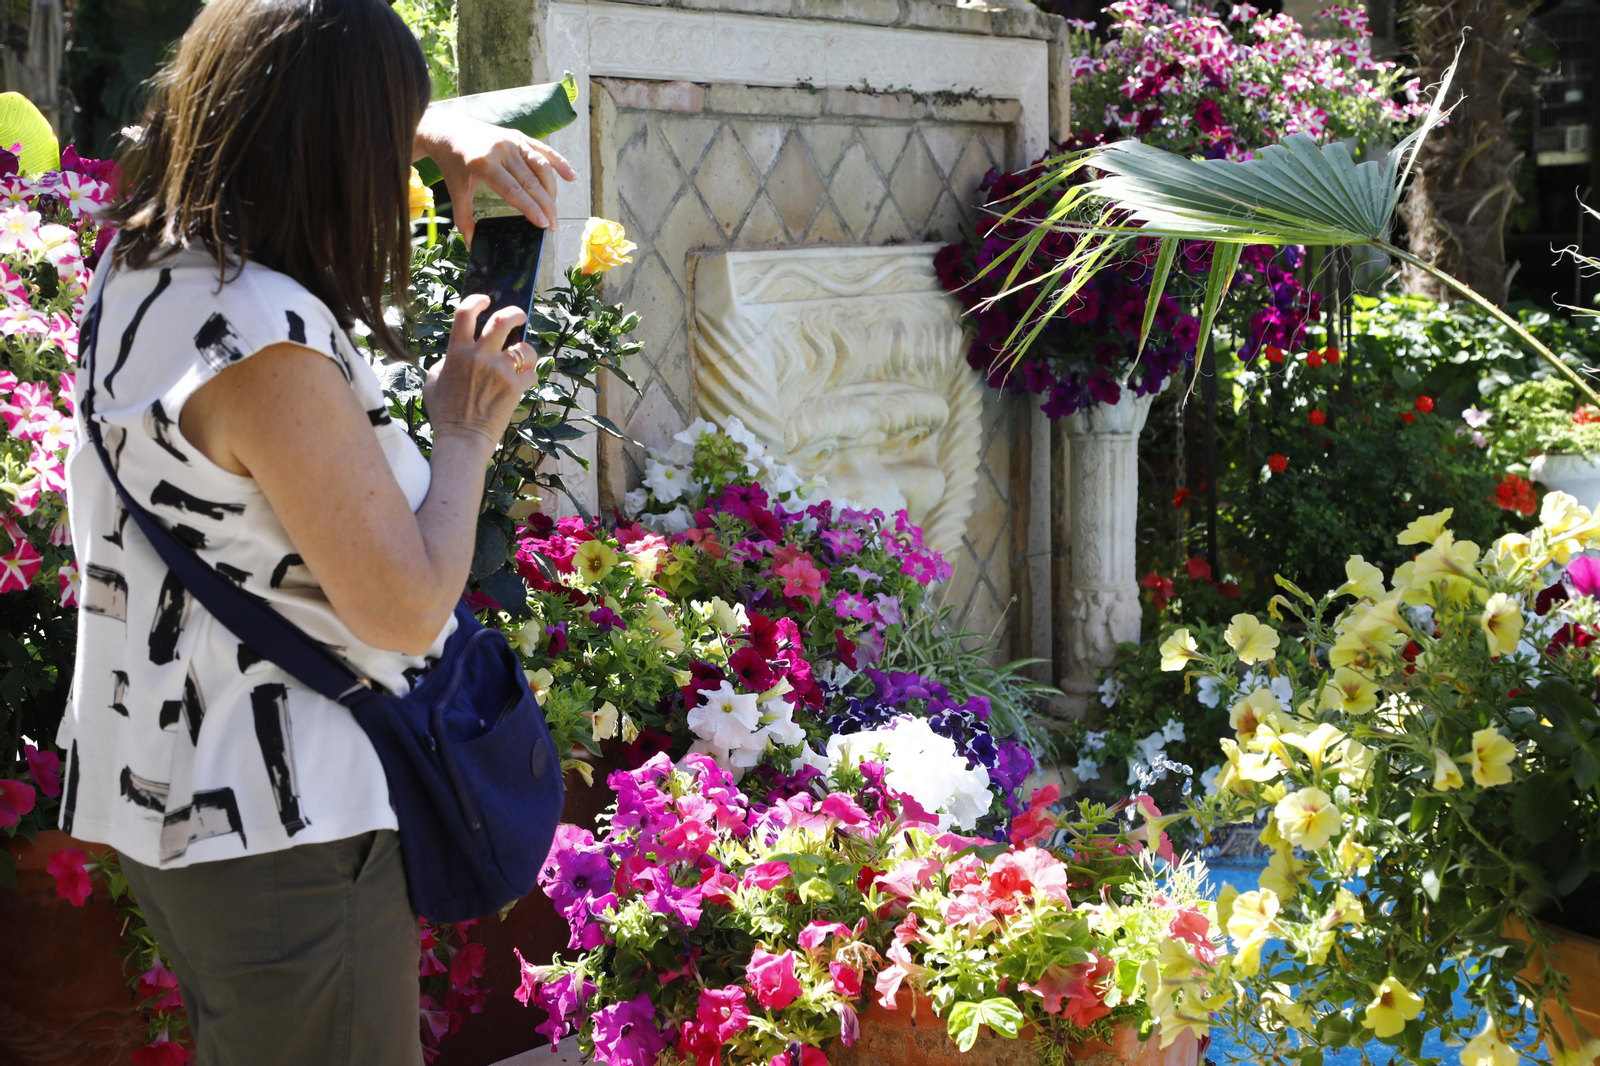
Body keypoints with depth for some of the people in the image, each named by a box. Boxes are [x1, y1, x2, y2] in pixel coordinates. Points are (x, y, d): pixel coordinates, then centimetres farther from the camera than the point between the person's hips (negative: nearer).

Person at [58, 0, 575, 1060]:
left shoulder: (143, 256, 2)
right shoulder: (266, 345, -26)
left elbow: (284, 123, 21)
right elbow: (406, 609, -24)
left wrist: (442, 133, 5)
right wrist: (467, 427, -10)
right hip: (278, 829, -9)